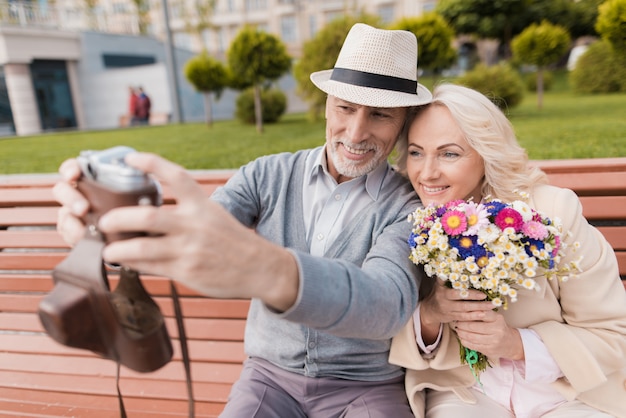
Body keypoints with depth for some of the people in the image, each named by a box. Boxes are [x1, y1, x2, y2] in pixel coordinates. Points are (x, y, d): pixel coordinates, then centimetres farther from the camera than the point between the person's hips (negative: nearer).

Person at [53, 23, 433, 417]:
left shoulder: (407, 207, -14)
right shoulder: (267, 175, -6)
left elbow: (389, 304, -32)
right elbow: (191, 240, -15)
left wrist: (270, 272, -50)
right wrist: (118, 230, -37)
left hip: (370, 385, -1)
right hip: (271, 373, 2)